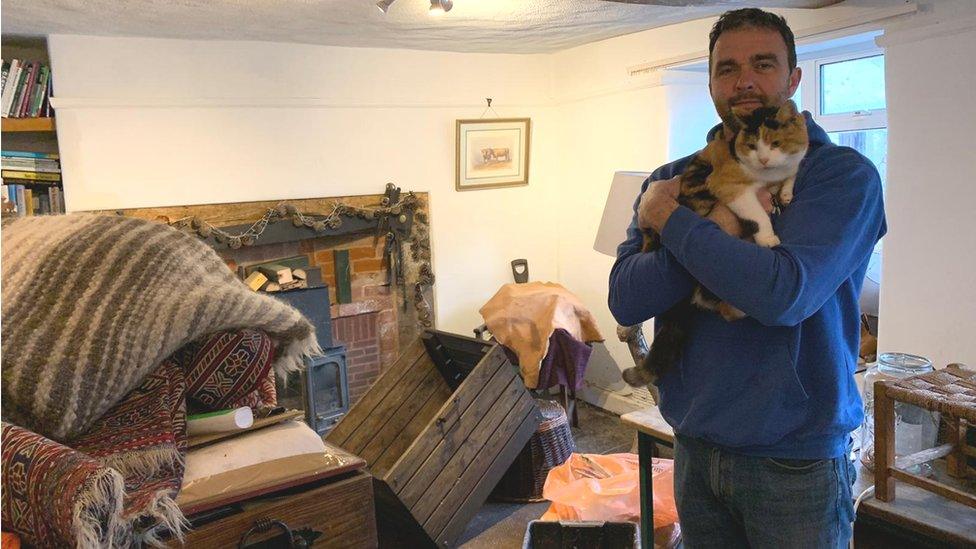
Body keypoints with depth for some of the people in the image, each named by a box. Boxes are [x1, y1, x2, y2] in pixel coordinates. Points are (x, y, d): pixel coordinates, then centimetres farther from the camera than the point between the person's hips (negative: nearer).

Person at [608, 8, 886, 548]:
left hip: (796, 461, -3)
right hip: (695, 449, 4)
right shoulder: (673, 178, 2)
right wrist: (721, 229, -21)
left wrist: (672, 220, -16)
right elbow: (626, 299, -10)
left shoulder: (844, 174, -9)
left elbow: (785, 294, -26)